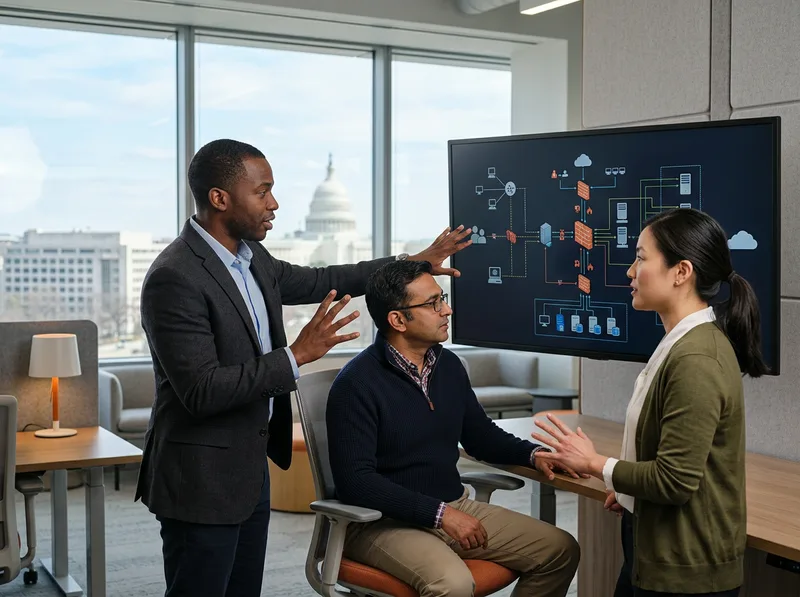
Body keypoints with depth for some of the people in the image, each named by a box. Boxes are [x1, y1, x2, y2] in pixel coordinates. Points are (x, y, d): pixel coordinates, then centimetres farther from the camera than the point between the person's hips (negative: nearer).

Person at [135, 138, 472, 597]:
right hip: (202, 481, -9)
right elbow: (201, 391, -26)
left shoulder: (251, 258, 6)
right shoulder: (175, 277, -22)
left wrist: (413, 263, 21)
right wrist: (296, 356, -26)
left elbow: (316, 281, 22)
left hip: (250, 471, 9)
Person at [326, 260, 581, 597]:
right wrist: (440, 513, -24)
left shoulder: (448, 365, 6)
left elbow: (480, 435, 20)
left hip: (455, 506, 8)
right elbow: (355, 481, -21)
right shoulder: (357, 385, -15)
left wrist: (533, 454, 1)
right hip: (385, 523, -7)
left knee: (561, 550, 0)